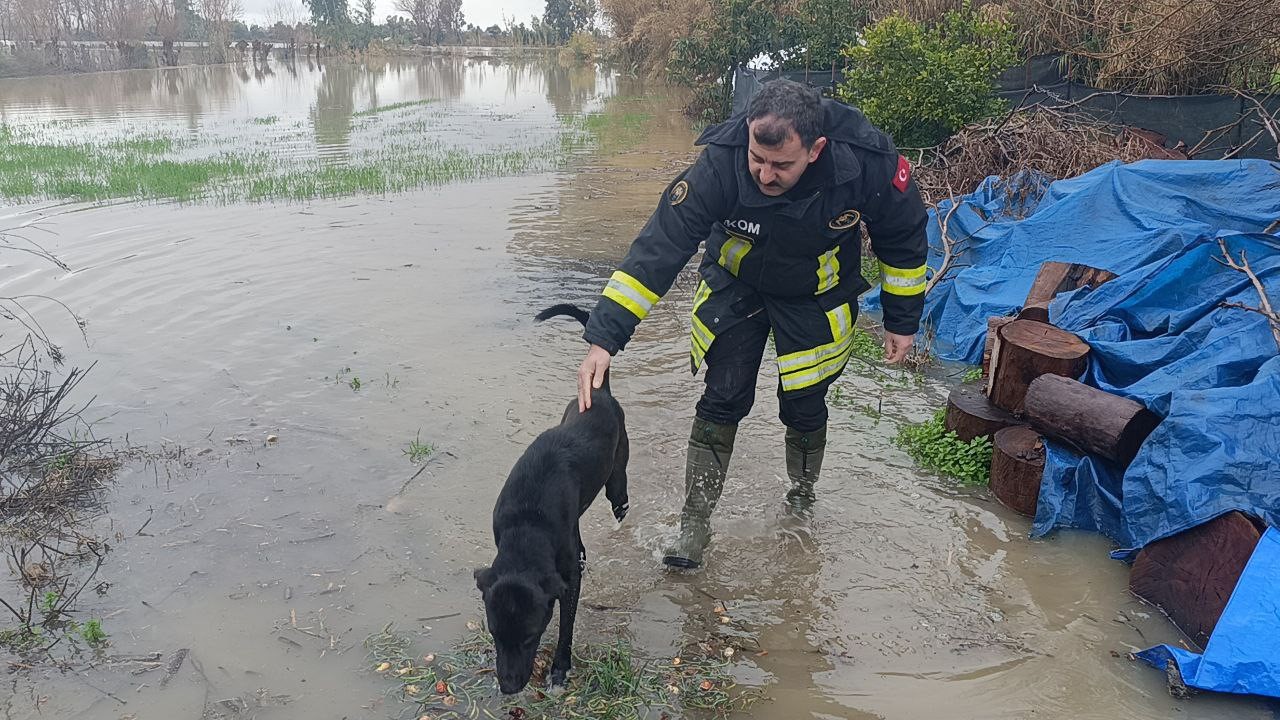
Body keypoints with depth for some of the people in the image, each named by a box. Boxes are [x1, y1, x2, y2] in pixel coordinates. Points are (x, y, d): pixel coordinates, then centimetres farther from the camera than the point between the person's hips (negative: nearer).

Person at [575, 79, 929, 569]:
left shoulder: (869, 163, -32)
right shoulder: (720, 164, -36)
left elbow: (904, 238, -12)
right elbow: (658, 247, -34)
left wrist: (902, 321, -2)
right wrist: (603, 339, -40)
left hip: (815, 297, 0)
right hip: (735, 285, 0)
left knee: (804, 407, 6)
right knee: (722, 400, -3)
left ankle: (801, 500, 37)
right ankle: (694, 524, 13)